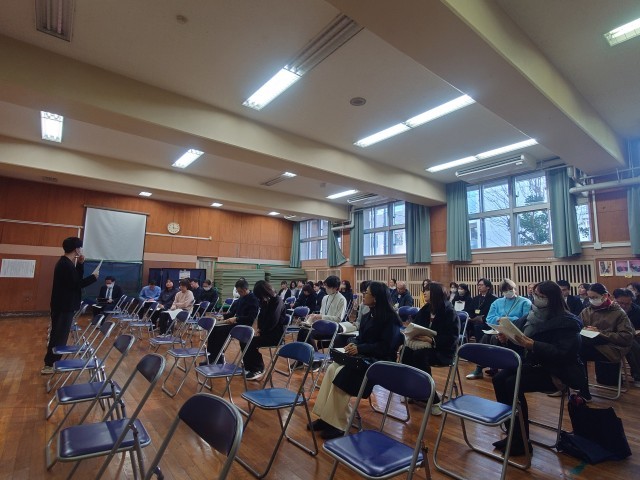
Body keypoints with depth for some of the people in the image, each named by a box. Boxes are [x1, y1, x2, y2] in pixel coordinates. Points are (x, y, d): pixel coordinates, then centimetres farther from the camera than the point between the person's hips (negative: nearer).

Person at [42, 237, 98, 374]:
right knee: (60, 335, -2)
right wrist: (93, 277, -14)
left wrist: (80, 264, 5)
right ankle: (49, 365, 6)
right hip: (64, 306, -10)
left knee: (57, 334, 17)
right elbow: (75, 284, -23)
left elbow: (76, 278, 13)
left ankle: (51, 362, 27)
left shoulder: (64, 262, 12)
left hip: (62, 305, 10)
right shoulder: (66, 265, -20)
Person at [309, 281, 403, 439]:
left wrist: (360, 348, -22)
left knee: (343, 374, -27)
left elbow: (386, 346, -19)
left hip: (379, 361, -8)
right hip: (363, 356, 8)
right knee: (332, 369, -16)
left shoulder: (390, 318, -13)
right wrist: (353, 344, -5)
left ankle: (339, 424, -14)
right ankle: (326, 417, -12)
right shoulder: (368, 316, 12)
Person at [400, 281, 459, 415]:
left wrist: (431, 340, -29)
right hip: (425, 345, 6)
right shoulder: (425, 309, 9)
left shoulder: (449, 312, -11)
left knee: (419, 355, -34)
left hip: (442, 350, -6)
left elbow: (451, 338, -18)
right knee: (406, 352, -24)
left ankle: (433, 399, -20)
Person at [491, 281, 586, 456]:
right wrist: (507, 340, -11)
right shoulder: (531, 315, 7)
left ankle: (521, 441, -9)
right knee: (499, 379, -16)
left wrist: (531, 344, -32)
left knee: (512, 384, -26)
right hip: (530, 364, 7)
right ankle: (512, 433, -3)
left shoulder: (567, 322, -12)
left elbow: (563, 353, -23)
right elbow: (519, 343, 11)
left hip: (555, 371, -7)